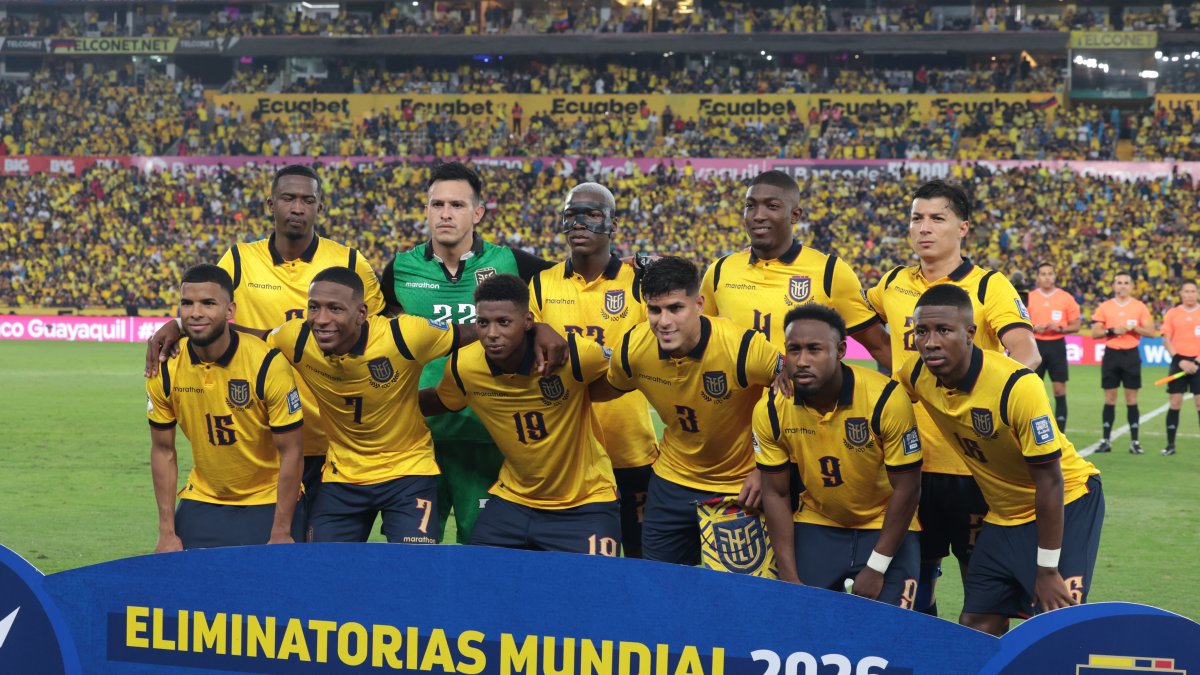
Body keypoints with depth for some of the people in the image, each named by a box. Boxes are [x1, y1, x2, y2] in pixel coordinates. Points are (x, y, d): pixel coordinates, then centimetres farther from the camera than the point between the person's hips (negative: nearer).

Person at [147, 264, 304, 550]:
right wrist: (167, 532, -4)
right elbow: (163, 451, 0)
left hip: (268, 504, -3)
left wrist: (281, 534, -16)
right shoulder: (165, 369, -11)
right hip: (202, 503, 3)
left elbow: (291, 453, -15)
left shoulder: (267, 365, -21)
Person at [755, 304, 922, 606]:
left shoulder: (885, 399, -25)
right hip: (816, 526, 3)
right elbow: (775, 494, -4)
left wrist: (876, 568, -16)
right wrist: (790, 577, -9)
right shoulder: (770, 409, -15)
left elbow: (907, 490, -16)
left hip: (885, 526, -3)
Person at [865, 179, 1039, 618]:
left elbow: (1027, 355, -18)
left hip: (971, 462, -4)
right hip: (909, 461, 4)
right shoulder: (893, 285, 7)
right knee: (914, 578, 12)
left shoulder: (989, 286, -6)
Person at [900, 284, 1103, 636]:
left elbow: (1049, 481, -24)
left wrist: (1047, 571, -20)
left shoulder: (1017, 386, -30)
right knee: (977, 625, 1)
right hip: (1004, 512, 6)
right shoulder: (916, 375, -14)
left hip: (1066, 503, -6)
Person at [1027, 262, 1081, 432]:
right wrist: (1034, 328, -12)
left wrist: (1059, 328, -14)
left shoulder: (1066, 298, 1)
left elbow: (1075, 326, 4)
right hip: (1036, 346, 1)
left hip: (1057, 346, -1)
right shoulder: (1030, 297, 3)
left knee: (1060, 390, -2)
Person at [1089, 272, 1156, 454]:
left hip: (1131, 355, -1)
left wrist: (1134, 327, -16)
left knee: (1131, 398, 1)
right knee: (1110, 398, 3)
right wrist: (1112, 331, -14)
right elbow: (1095, 332, 2)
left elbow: (1151, 332, 0)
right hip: (1111, 355, 1)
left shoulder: (1139, 307, 3)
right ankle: (1106, 440, 7)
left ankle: (1134, 441, 4)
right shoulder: (1105, 307, 5)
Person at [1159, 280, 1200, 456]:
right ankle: (1170, 444, 6)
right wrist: (1179, 360, -10)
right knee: (1175, 402, 0)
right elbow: (1167, 340, 2)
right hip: (1179, 361, 0)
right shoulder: (1172, 313, 5)